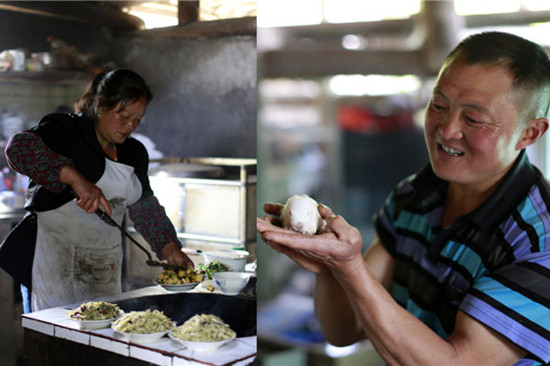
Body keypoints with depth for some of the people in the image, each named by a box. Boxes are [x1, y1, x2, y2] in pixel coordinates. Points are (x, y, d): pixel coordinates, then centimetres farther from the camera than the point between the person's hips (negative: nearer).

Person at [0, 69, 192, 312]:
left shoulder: (134, 153, 12)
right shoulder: (65, 130, -8)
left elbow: (145, 208, 16)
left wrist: (169, 248, 4)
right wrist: (74, 177, -36)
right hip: (53, 260, -6)